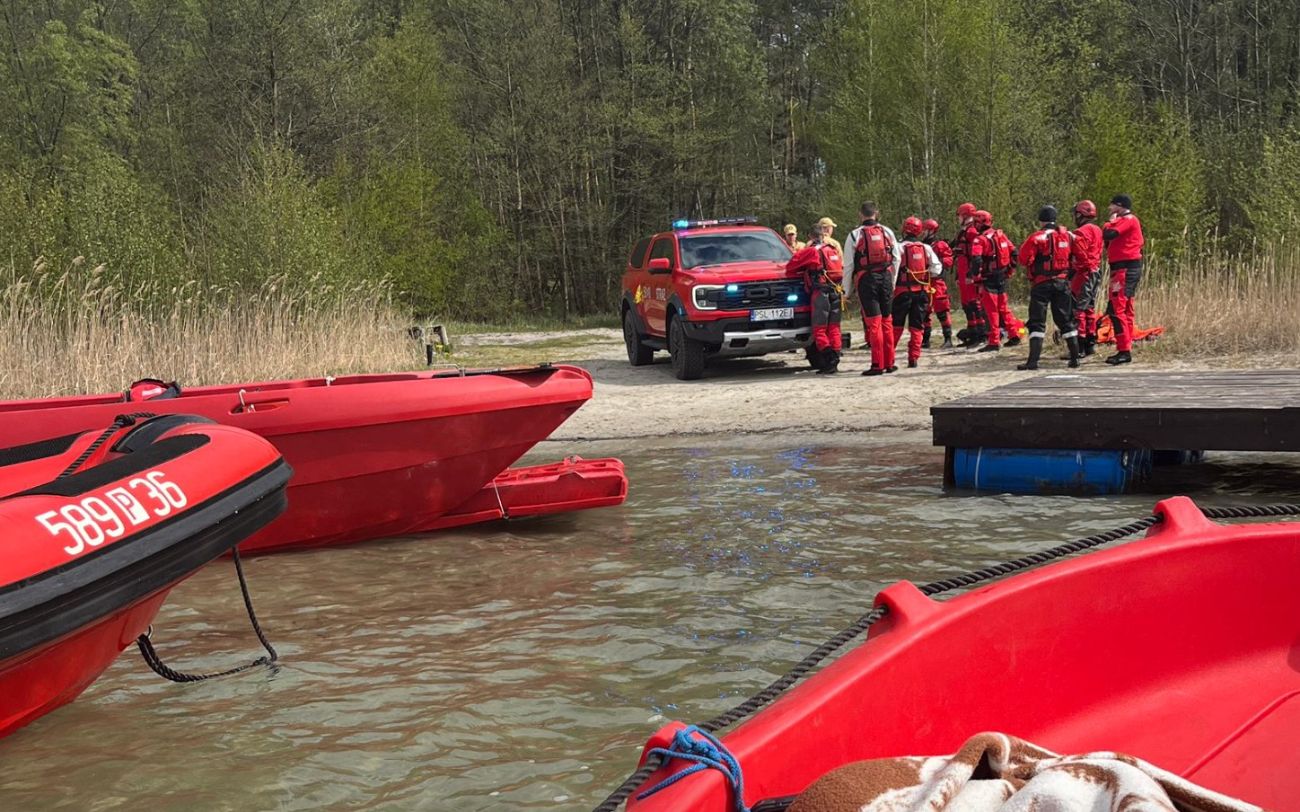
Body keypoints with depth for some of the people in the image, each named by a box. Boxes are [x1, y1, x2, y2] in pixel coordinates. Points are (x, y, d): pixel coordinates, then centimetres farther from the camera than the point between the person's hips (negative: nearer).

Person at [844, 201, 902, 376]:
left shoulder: (855, 235, -3)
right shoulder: (887, 232, 7)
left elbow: (848, 264, -2)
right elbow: (896, 259, 10)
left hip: (866, 279, -3)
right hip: (885, 277, 3)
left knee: (873, 323, -4)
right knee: (887, 321, 11)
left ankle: (878, 364, -6)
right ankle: (889, 363, 14)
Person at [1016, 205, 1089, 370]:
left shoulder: (1038, 237, -11)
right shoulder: (1068, 235, 5)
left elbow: (1024, 259, -16)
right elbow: (1081, 256, 5)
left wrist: (1030, 265, 5)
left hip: (1042, 283, -4)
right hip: (1063, 282, 4)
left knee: (1037, 322, -3)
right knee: (1066, 320, 14)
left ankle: (1033, 360, -12)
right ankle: (1075, 358, 13)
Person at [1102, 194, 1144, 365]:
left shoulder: (1127, 220, -10)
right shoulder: (1130, 221, 22)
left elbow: (1107, 235, -20)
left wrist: (1111, 220, -3)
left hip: (1124, 269, -11)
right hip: (1128, 269, 11)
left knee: (1116, 309, -15)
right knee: (1125, 310, 14)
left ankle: (1124, 351, -18)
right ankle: (1126, 349, 19)